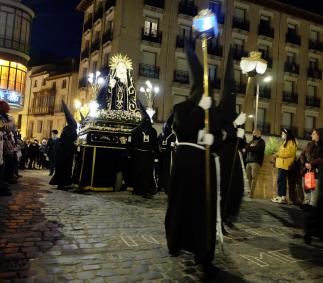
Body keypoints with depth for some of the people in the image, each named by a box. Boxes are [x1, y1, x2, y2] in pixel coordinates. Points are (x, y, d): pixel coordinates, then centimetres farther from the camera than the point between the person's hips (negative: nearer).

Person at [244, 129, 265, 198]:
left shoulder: (261, 141, 6)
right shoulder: (251, 141, 26)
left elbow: (257, 148, -11)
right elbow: (245, 148, 12)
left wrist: (249, 148, -3)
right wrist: (251, 146, -6)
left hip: (256, 162, -6)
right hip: (248, 161, 6)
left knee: (254, 177, -11)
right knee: (249, 177, 2)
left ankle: (251, 193, -12)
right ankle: (250, 191, 8)